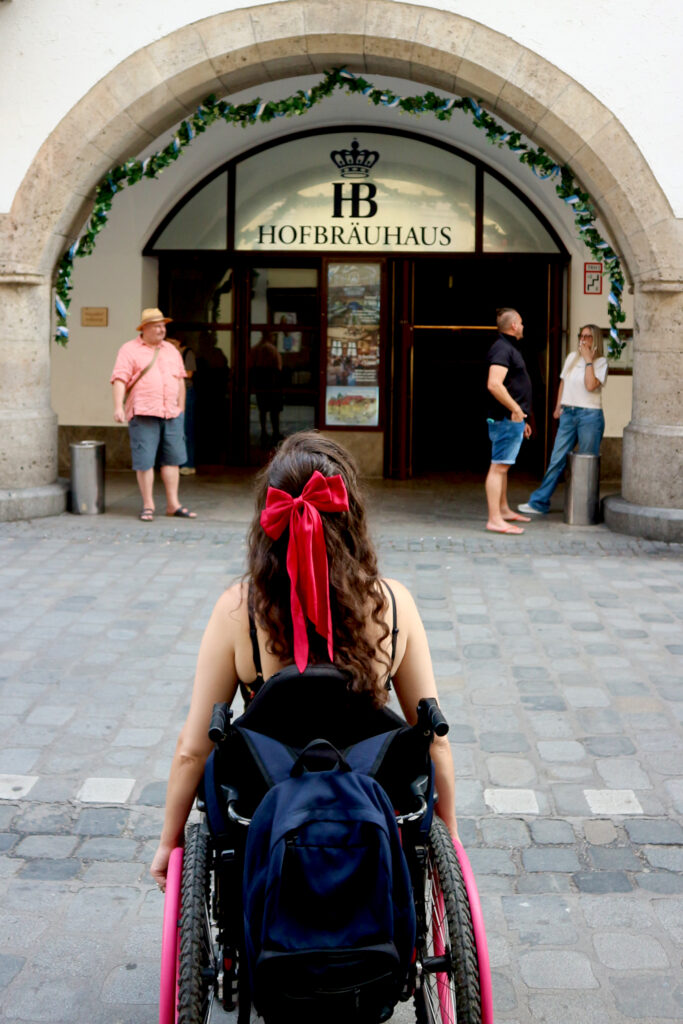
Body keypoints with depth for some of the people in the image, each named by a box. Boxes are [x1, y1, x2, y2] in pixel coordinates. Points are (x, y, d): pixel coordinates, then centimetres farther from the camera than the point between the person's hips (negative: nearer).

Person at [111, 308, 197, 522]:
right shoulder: (129, 350, 1)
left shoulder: (171, 350, 18)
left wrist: (181, 408, 17)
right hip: (143, 414, -5)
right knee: (144, 460, -3)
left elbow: (180, 380, 23)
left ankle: (173, 504, 11)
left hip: (171, 414, 5)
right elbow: (119, 379, -7)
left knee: (172, 458, 5)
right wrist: (118, 407, -18)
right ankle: (148, 505, 5)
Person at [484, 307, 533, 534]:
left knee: (503, 466, 19)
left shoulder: (509, 348, 21)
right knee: (499, 466, -12)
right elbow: (494, 385, -27)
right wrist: (516, 409, -23)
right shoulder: (502, 349, -14)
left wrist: (522, 419, 27)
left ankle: (504, 510, 30)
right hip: (506, 419, -11)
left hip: (513, 418, 11)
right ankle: (495, 519, -14)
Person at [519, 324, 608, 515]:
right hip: (568, 413, 5)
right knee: (557, 460, 5)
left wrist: (588, 360, -13)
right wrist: (558, 407, 16)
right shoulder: (572, 357, 12)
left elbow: (591, 385, -18)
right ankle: (539, 503, 7)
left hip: (589, 415, -5)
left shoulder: (600, 362, -3)